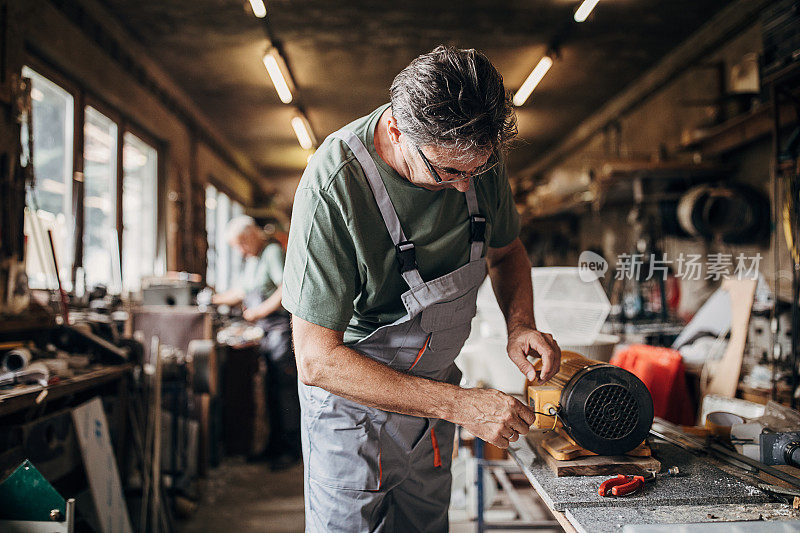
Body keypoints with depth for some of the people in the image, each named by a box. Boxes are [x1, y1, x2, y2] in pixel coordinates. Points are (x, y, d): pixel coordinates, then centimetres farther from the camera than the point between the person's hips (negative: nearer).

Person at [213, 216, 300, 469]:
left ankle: (292, 448, -1)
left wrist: (260, 311, -17)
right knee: (271, 388, 10)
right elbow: (242, 291, 27)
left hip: (282, 326, -9)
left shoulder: (273, 251, -10)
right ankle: (275, 444, 17)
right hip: (265, 331, 9)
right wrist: (213, 300, 16)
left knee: (285, 386, -7)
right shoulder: (251, 258, 18)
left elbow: (287, 288, -20)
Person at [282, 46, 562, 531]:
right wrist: (459, 404, -32)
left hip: (435, 391, 5)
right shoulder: (332, 186, -30)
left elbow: (506, 251, 8)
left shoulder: (477, 152, -12)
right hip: (353, 403, -5)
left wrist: (521, 325, -13)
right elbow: (317, 360, -29)